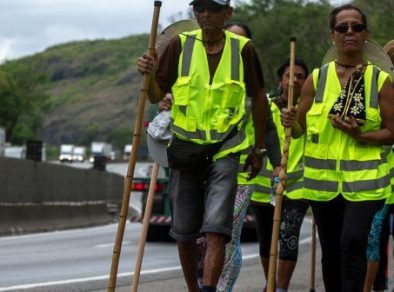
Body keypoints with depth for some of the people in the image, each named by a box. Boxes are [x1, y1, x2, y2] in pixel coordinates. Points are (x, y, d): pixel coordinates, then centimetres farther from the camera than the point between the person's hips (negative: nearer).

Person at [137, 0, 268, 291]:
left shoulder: (243, 49, 0)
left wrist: (258, 148, 14)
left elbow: (258, 97, 11)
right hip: (184, 147, 2)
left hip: (224, 150, -2)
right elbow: (157, 96, 4)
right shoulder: (180, 45, 1)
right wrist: (149, 75, -18)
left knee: (216, 230, -15)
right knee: (184, 232, 8)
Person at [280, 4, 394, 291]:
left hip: (364, 179, -3)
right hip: (323, 179, 3)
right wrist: (290, 123, -13)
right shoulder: (316, 79, 6)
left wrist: (359, 135, -17)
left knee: (352, 241, -19)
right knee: (331, 248, 10)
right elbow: (299, 129, 10)